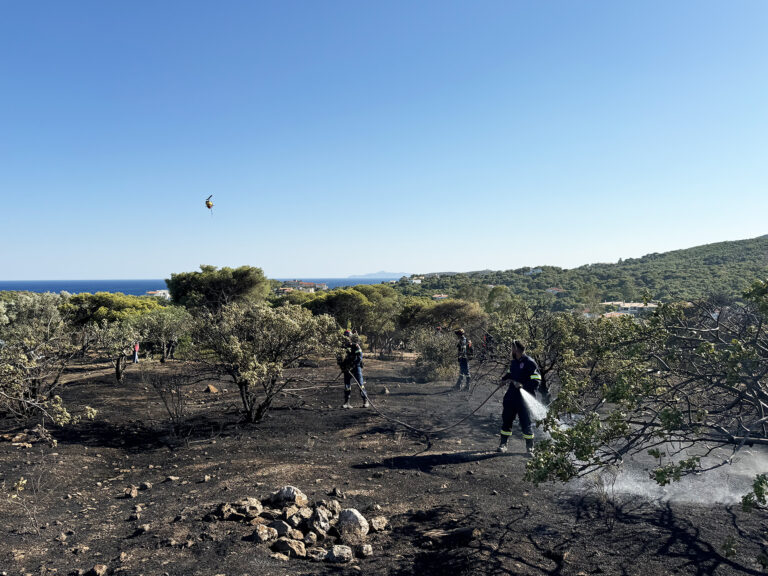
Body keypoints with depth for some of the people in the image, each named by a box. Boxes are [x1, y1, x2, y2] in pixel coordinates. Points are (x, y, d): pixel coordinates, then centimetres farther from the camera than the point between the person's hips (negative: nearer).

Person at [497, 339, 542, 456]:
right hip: (511, 396, 7)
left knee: (526, 423, -1)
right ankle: (503, 444, 23)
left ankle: (529, 448, 13)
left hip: (524, 398, -7)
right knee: (506, 420, 11)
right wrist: (506, 377, 9)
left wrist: (522, 385, -24)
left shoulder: (530, 363, -12)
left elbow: (536, 381, -14)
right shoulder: (513, 362, 13)